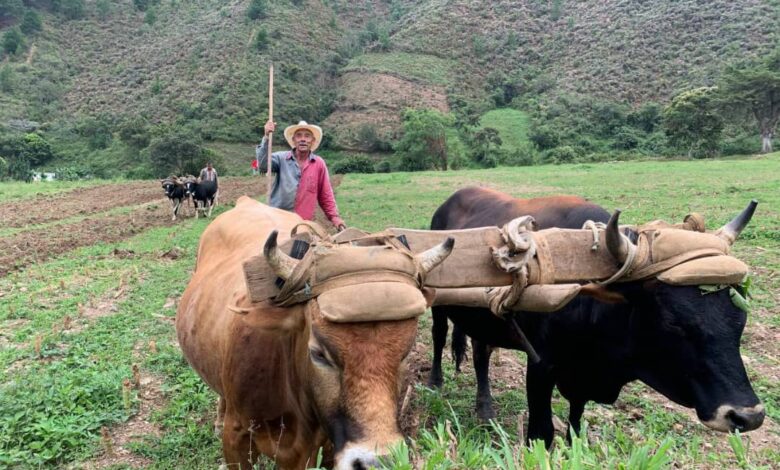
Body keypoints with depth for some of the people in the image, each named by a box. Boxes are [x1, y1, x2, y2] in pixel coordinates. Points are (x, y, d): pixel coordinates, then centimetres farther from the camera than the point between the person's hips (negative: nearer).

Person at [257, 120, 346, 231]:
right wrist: (266, 138, -25)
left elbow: (325, 195, 8)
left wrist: (334, 216, 3)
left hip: (303, 222, 0)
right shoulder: (281, 158, 2)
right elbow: (263, 165, -17)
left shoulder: (319, 163, 3)